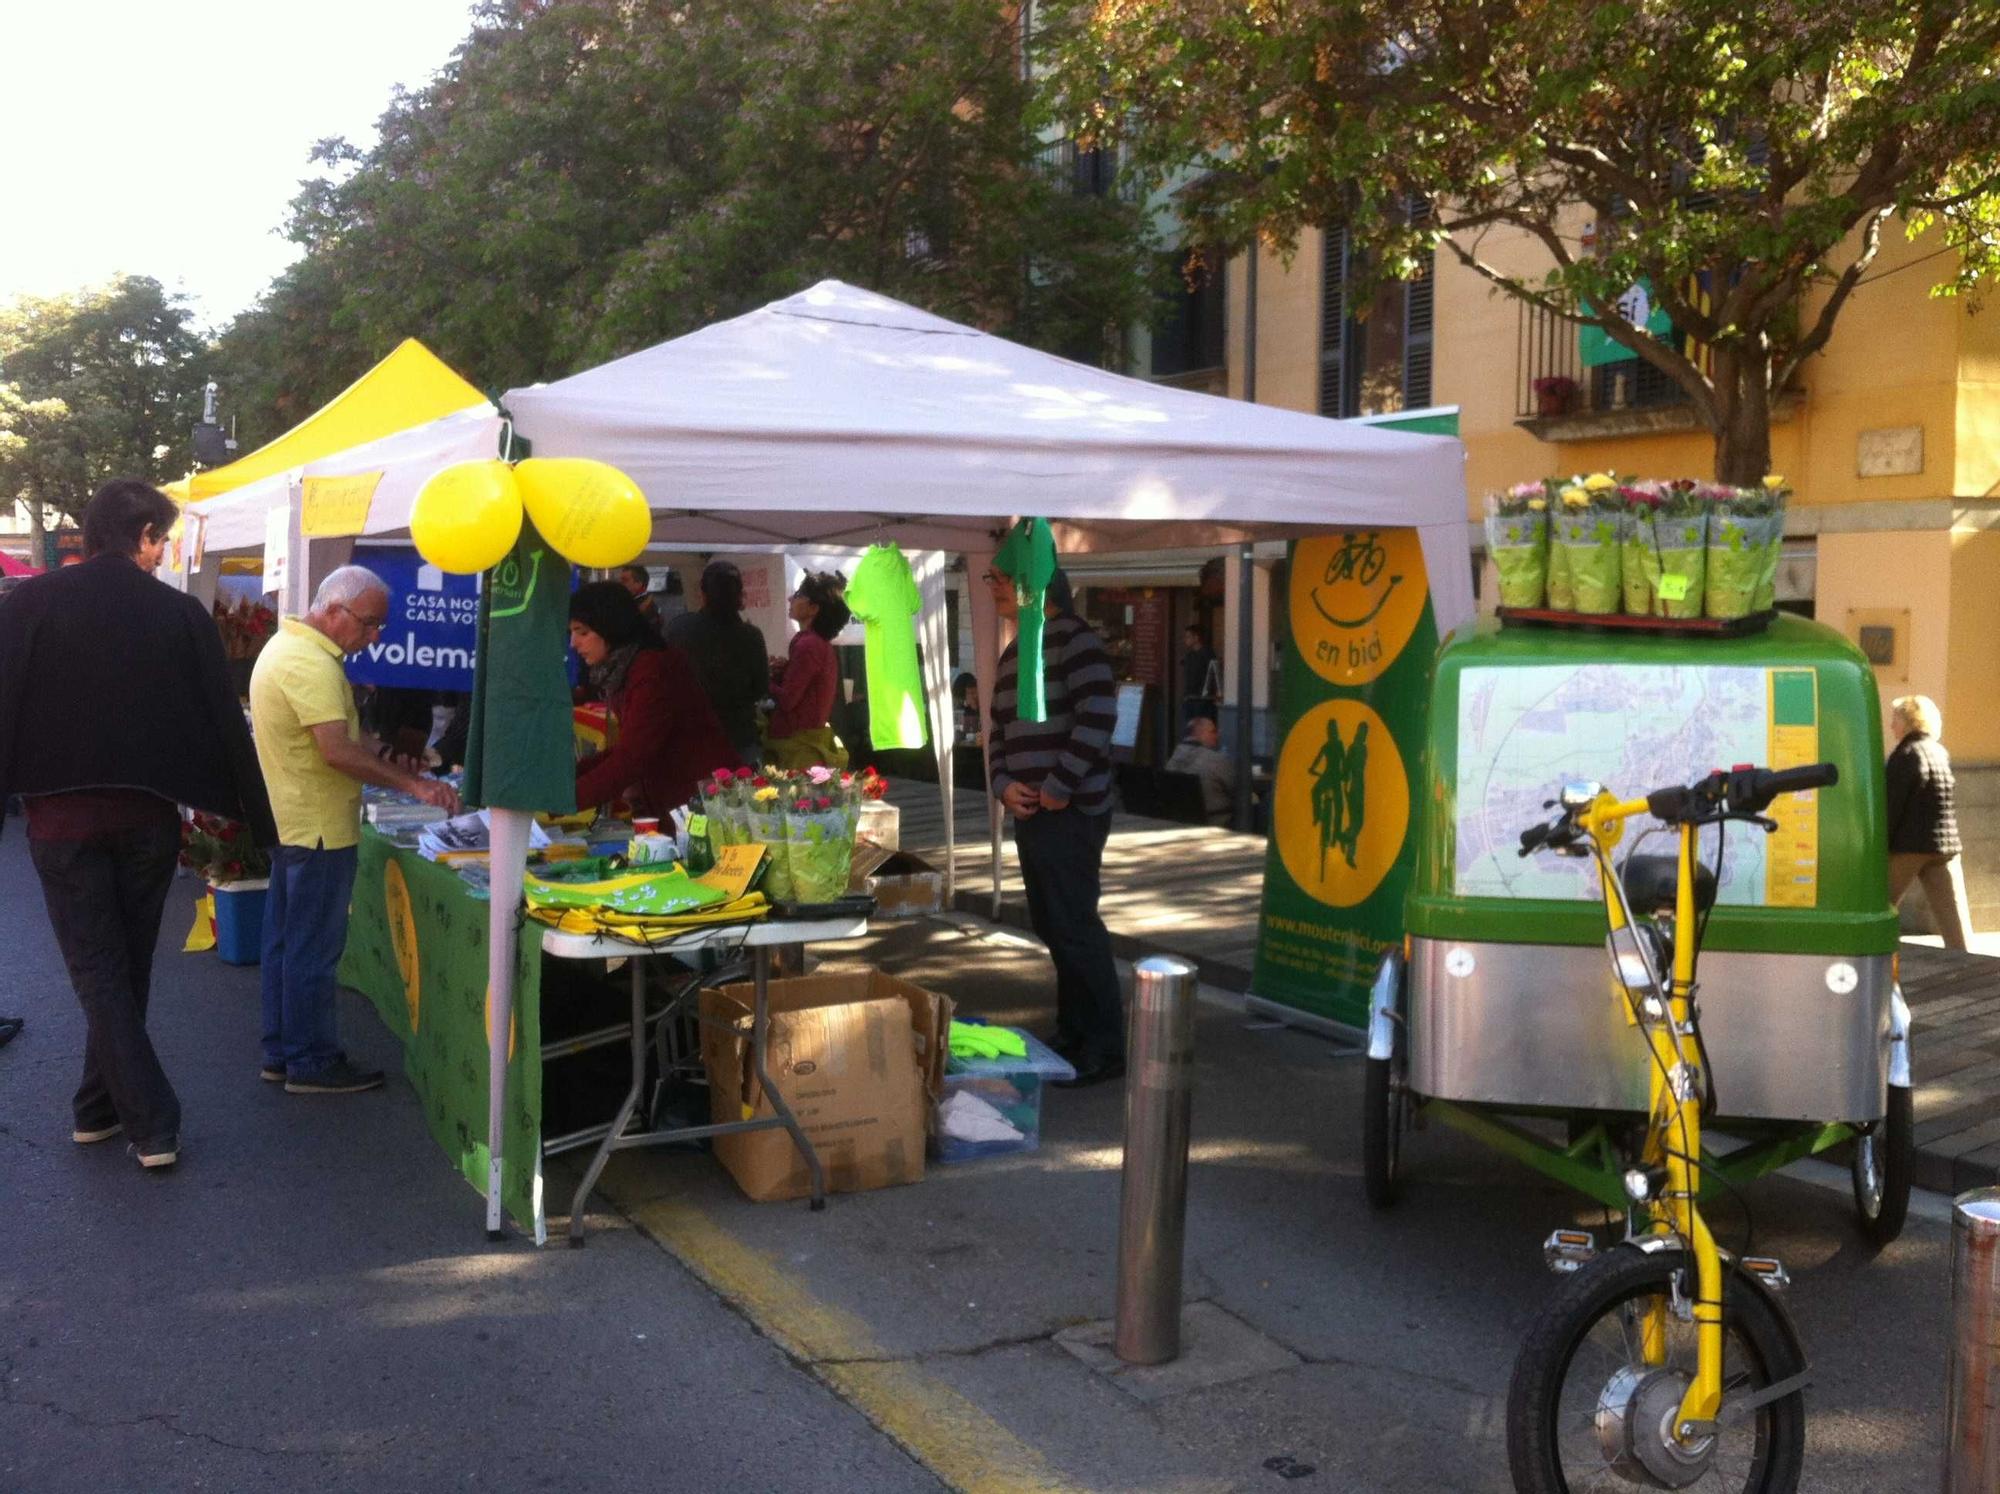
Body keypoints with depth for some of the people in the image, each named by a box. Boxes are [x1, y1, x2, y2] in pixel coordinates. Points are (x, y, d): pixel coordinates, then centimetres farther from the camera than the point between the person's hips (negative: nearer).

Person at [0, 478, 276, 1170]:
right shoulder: (181, 615, -3)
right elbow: (225, 724, 1)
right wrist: (259, 821, 8)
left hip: (62, 818, -1)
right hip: (148, 818, 2)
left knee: (99, 973, 3)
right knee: (128, 969, 16)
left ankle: (153, 1124, -3)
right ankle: (98, 1108, 26)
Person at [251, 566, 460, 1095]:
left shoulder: (287, 645, 13)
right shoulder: (312, 663, -21)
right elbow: (338, 753, -27)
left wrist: (373, 750, 8)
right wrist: (413, 784, -24)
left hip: (289, 822, 11)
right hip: (319, 828, -11)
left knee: (286, 941, 15)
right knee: (314, 949, -2)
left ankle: (281, 1052, 24)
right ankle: (312, 1063, 6)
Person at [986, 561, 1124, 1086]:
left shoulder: (1074, 639, -11)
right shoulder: (1014, 653, 17)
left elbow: (1098, 716, -21)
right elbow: (999, 729, 21)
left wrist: (1060, 786, -19)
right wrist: (1004, 783, 3)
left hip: (1071, 810, -9)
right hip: (1030, 810, 9)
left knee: (1074, 925, -7)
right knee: (1050, 924, 13)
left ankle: (1106, 1046, 1)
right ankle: (1072, 1030, 25)